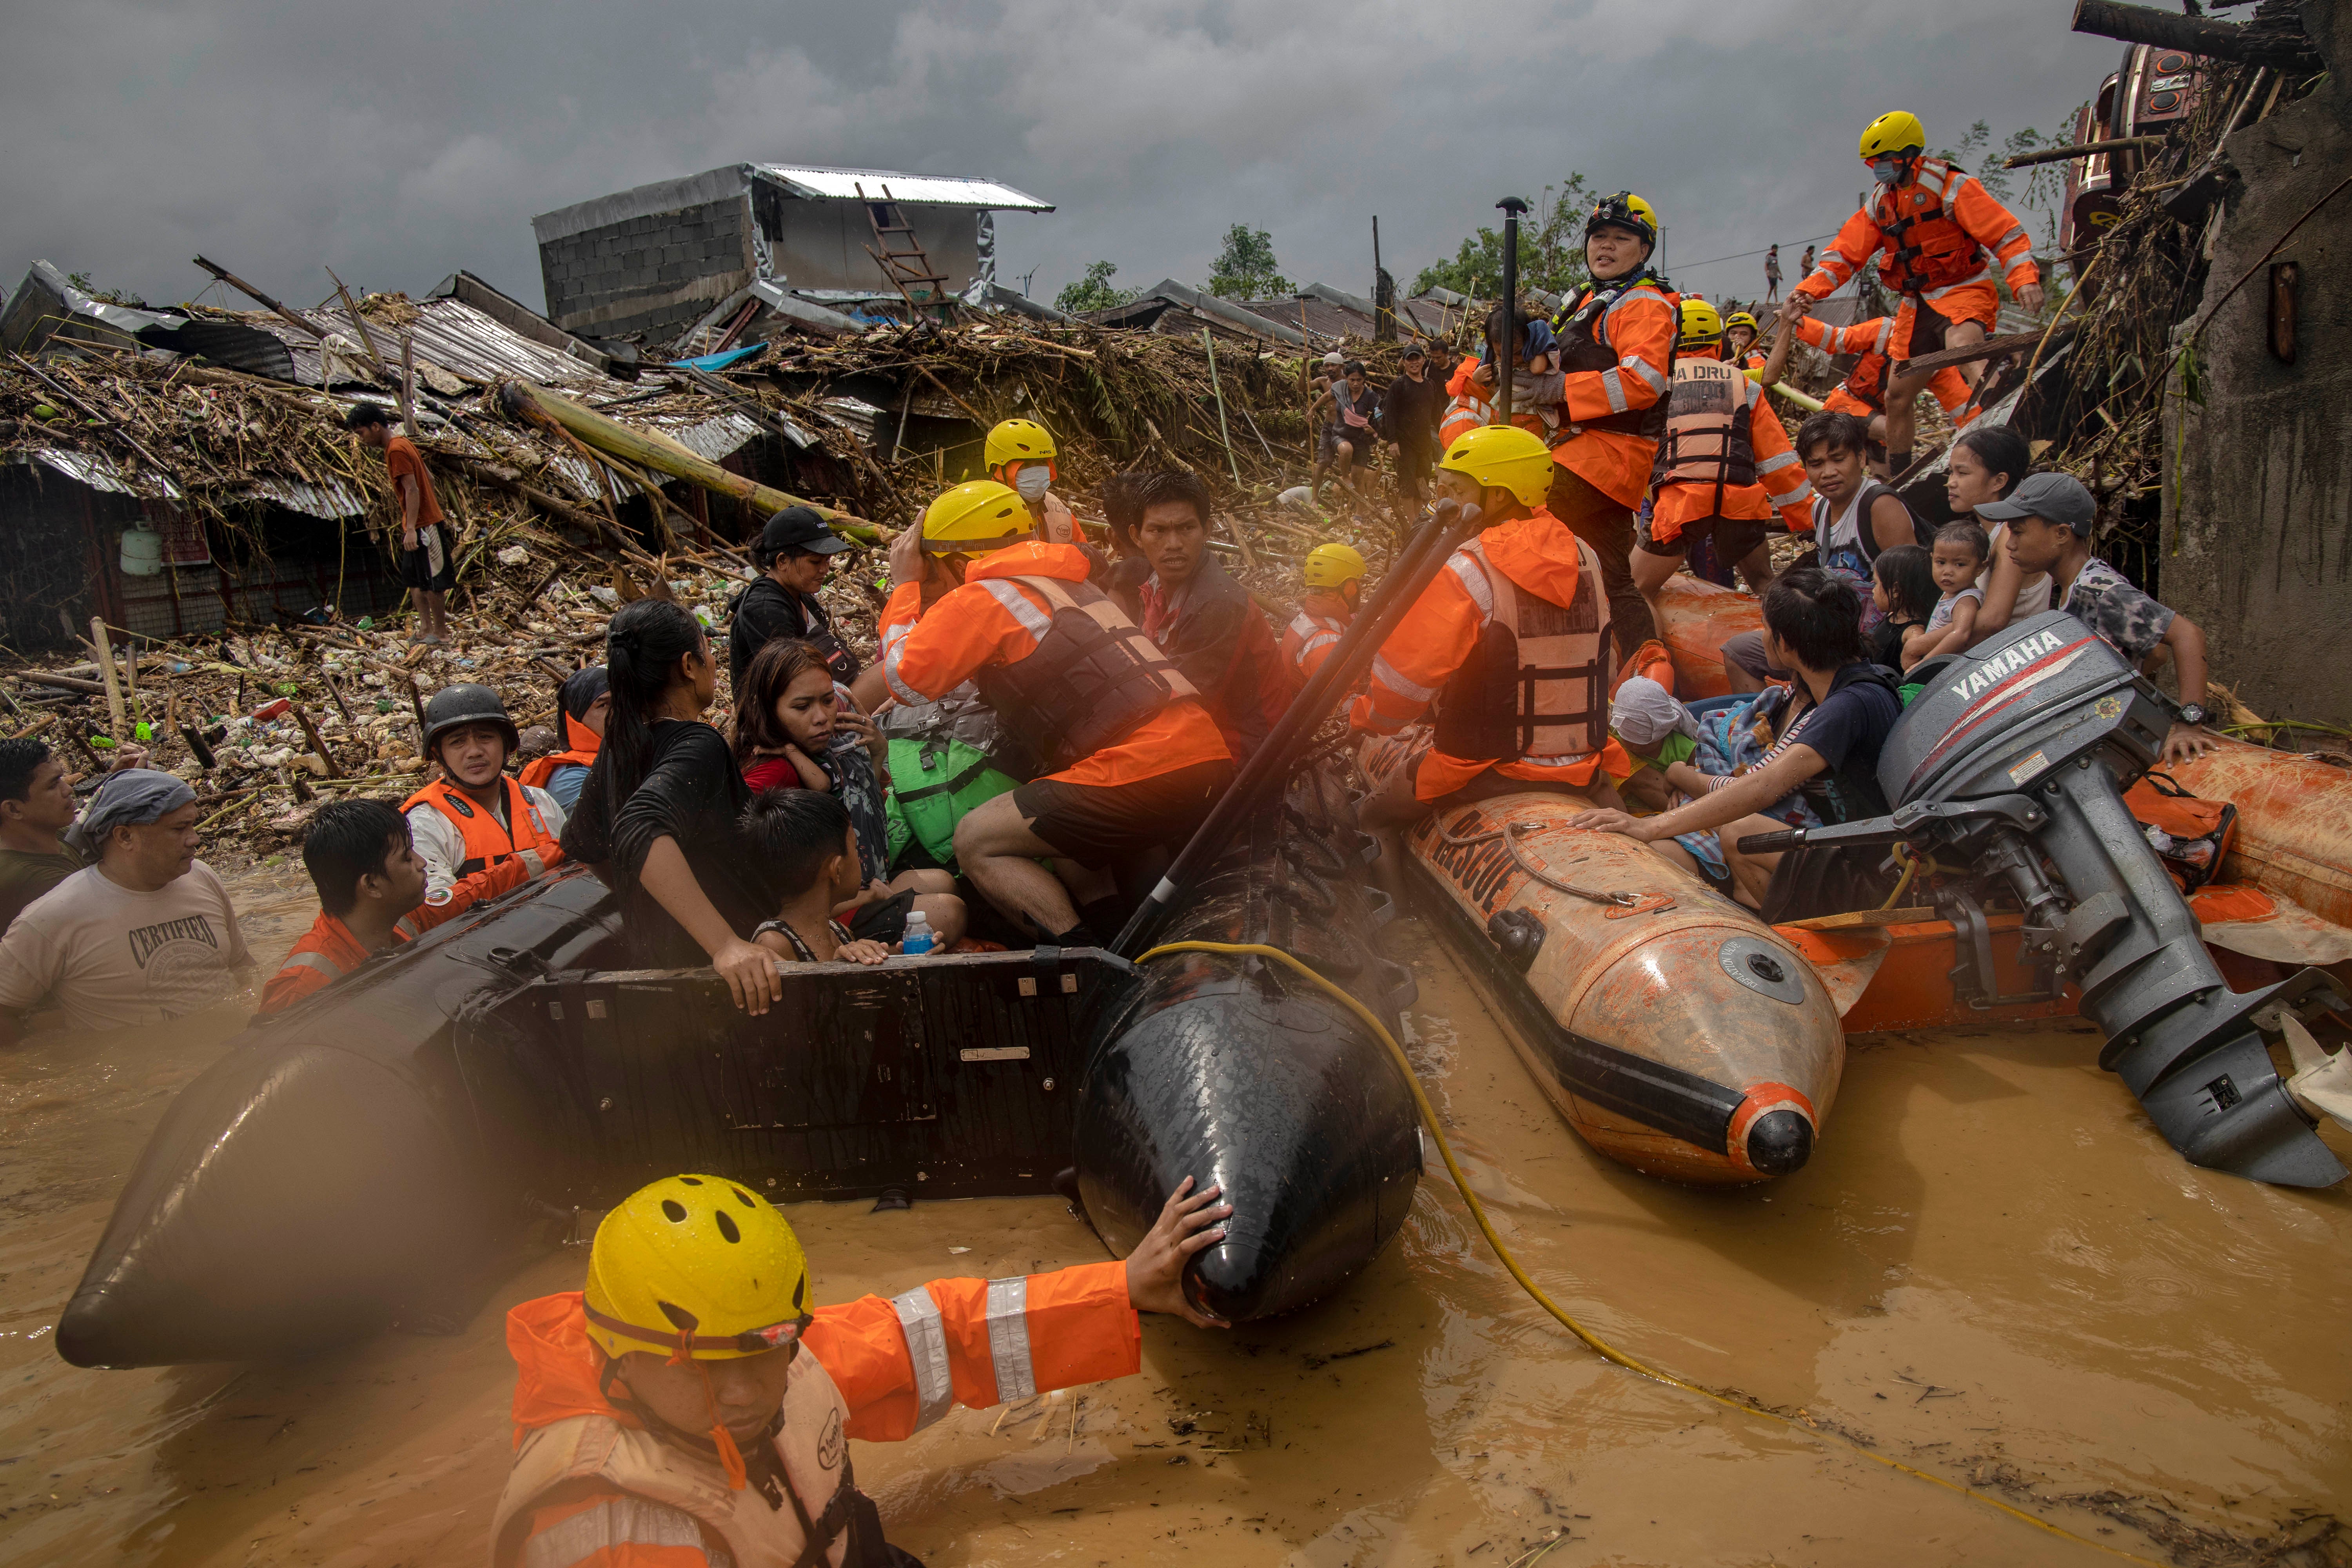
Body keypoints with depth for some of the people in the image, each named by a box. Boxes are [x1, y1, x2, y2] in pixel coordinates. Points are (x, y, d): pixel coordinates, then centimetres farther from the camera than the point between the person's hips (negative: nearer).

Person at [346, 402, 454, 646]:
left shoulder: (396, 451, -17)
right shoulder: (403, 444, 12)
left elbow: (412, 490, -23)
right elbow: (429, 478, 17)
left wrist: (412, 529, -26)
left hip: (423, 526, -10)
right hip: (418, 525, 10)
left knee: (432, 581, -3)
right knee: (415, 580, 12)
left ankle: (440, 633, 3)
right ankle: (425, 628, 16)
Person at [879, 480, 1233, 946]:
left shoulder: (980, 598, 0)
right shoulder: (1066, 581, 26)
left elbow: (907, 679, -2)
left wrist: (903, 586, 11)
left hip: (1143, 773, -9)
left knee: (977, 842, 2)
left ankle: (1088, 956, -10)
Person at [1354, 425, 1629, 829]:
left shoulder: (1465, 570, -17)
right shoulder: (1586, 558, 3)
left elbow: (1404, 674, -16)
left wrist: (1365, 720, 3)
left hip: (1487, 775, -6)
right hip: (1582, 774, 6)